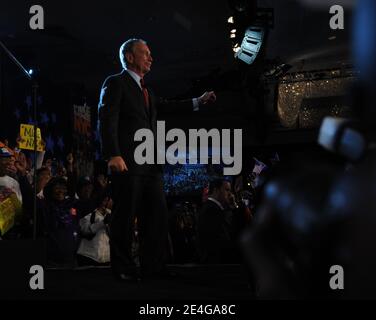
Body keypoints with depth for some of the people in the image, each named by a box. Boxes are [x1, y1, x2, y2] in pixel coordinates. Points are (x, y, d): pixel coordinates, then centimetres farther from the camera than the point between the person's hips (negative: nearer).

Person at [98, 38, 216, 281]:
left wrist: (199, 102, 28)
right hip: (128, 163, -8)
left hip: (151, 164, 8)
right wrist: (113, 155, -21)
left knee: (157, 215, 6)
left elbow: (165, 106, 36)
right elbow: (107, 121, -10)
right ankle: (123, 268, 4)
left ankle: (153, 266, 12)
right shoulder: (115, 83, -1)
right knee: (126, 217, -3)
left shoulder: (146, 90, 24)